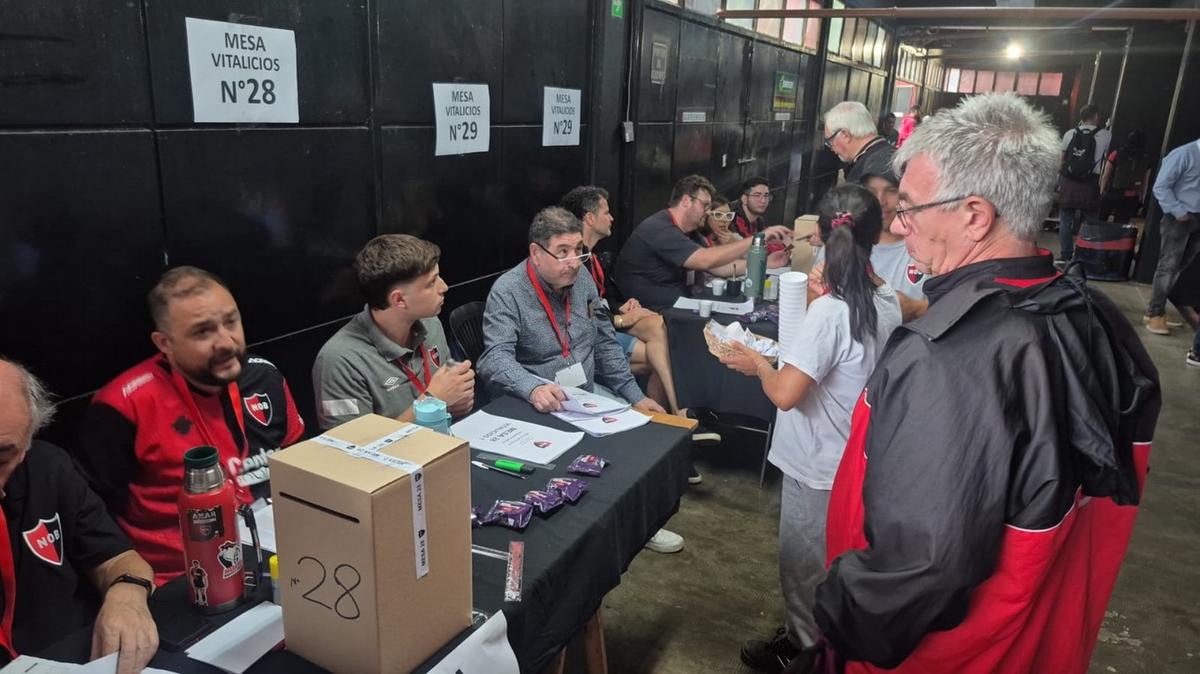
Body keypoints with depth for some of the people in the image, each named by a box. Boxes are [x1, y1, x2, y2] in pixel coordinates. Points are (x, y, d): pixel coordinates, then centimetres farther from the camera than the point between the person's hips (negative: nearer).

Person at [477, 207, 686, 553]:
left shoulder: (581, 278, 4)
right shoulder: (507, 292, -15)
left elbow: (605, 343, 11)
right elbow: (496, 359, -27)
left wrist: (635, 396, 6)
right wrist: (533, 388, -47)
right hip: (538, 406, -6)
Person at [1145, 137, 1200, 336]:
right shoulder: (1183, 154, -11)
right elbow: (1161, 187, -13)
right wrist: (1178, 212, -15)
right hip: (1179, 218, -7)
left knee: (1179, 267, 11)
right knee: (1168, 266, -4)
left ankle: (1157, 308, 20)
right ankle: (1155, 314, 2)